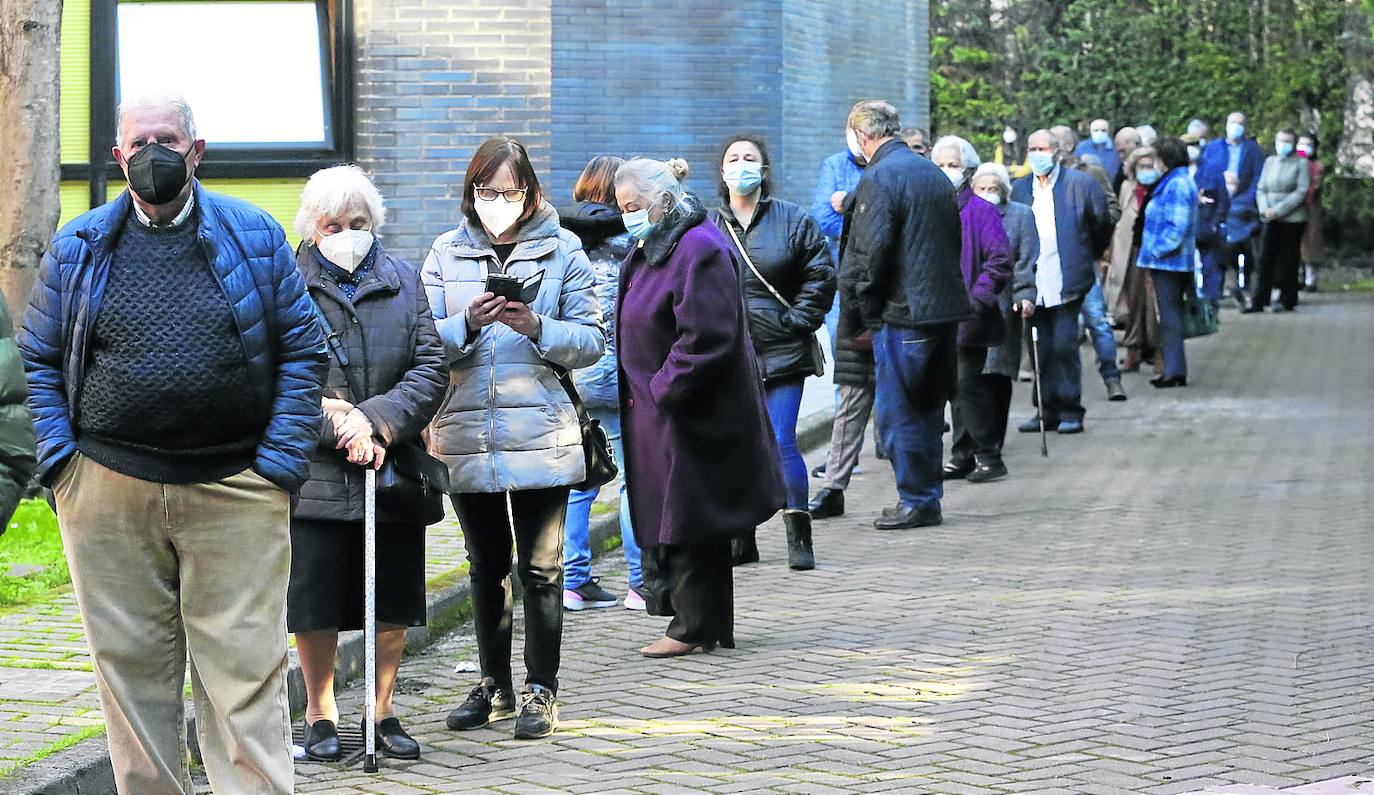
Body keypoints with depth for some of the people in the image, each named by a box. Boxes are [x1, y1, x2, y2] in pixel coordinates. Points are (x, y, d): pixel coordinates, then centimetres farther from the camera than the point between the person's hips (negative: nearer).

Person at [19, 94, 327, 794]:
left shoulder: (254, 236, 6)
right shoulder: (78, 248, 9)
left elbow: (302, 349, 5)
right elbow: (38, 360, 11)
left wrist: (281, 465, -3)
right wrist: (60, 463, -1)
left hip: (235, 496, -1)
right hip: (107, 498, 2)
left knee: (243, 670, -2)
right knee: (131, 669, 6)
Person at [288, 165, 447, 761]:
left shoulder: (404, 282, 10)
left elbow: (432, 367, 2)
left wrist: (375, 418, -13)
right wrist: (339, 428, -15)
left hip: (392, 468, 3)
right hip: (313, 471, -2)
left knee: (393, 601, 8)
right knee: (315, 602, 2)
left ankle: (383, 712, 21)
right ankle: (320, 715, 17)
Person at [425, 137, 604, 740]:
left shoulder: (562, 249, 2)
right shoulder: (446, 253, 8)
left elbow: (591, 341, -1)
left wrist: (536, 327, -18)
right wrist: (467, 323, -17)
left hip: (540, 435, -3)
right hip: (466, 435, 3)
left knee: (540, 566, 0)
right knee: (486, 565, 13)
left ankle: (541, 690, 8)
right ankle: (494, 686, 23)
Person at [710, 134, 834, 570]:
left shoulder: (793, 220, 1)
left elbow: (821, 274, 4)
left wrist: (797, 319, -3)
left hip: (781, 353, -3)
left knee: (781, 442, -8)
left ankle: (798, 537, 1)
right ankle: (741, 538, 15)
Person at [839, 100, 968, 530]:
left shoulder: (878, 179, -12)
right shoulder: (934, 173, 15)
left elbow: (869, 252, -17)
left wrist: (861, 305, -6)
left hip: (903, 312, -8)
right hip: (945, 305, 8)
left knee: (898, 411, -1)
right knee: (928, 407, 15)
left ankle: (917, 501, 2)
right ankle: (928, 497, 20)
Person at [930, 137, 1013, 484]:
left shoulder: (980, 210, -8)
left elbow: (1000, 260, -12)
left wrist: (979, 297, -18)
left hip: (968, 316, -7)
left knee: (968, 382, -10)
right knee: (954, 386, 11)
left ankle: (988, 456, -2)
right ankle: (963, 455, 17)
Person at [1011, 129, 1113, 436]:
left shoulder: (1080, 183, 1)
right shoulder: (1019, 189, 10)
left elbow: (1102, 224, 10)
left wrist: (1090, 257, 19)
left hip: (1066, 281, -4)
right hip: (1034, 283, 4)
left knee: (1064, 346, -6)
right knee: (1042, 350, 6)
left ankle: (1070, 411, 2)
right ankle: (1047, 410, 14)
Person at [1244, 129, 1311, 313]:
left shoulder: (1301, 163, -2)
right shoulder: (1270, 161, 12)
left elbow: (1301, 192, -9)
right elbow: (1261, 189, 12)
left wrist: (1278, 209, -14)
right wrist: (1264, 209, -7)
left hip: (1292, 219, -4)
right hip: (1271, 220, 4)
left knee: (1288, 260, 1)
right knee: (1266, 259, 0)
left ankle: (1287, 301, 11)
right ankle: (1259, 301, 2)